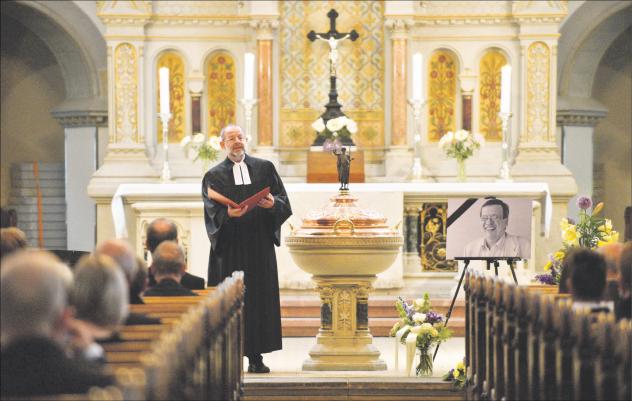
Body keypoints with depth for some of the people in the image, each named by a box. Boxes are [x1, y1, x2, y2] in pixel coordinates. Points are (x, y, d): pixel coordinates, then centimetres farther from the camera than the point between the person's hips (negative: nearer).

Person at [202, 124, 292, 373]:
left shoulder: (265, 169, 11)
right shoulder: (214, 176, 6)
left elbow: (284, 201, 4)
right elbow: (212, 212, -6)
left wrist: (273, 203, -18)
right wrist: (228, 214, -27)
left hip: (260, 246, 1)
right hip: (229, 248, -1)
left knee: (260, 298, -1)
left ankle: (256, 357, 3)